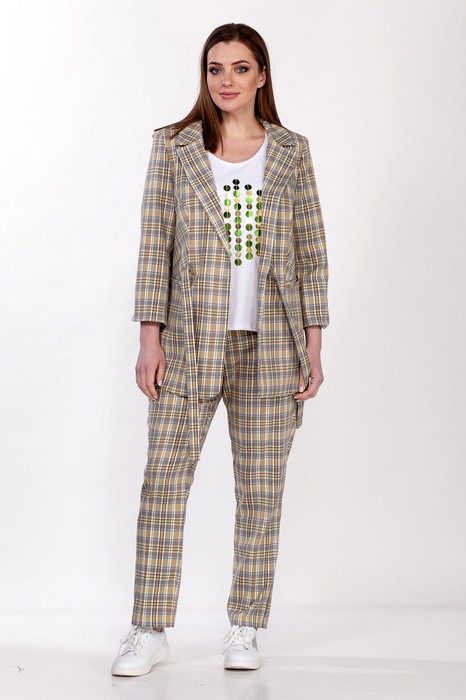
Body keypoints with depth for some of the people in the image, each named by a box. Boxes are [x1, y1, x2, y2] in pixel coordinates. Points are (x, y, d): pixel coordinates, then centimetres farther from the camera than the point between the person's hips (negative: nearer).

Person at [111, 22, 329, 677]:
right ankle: (150, 630, 7)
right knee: (164, 482, -3)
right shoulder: (174, 147, 5)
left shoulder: (291, 151, 7)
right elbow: (155, 247, 2)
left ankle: (246, 628, 17)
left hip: (270, 347, 1)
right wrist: (150, 339, -4)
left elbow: (311, 252, 7)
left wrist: (313, 347, 2)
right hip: (191, 343, -1)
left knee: (262, 489, 5)